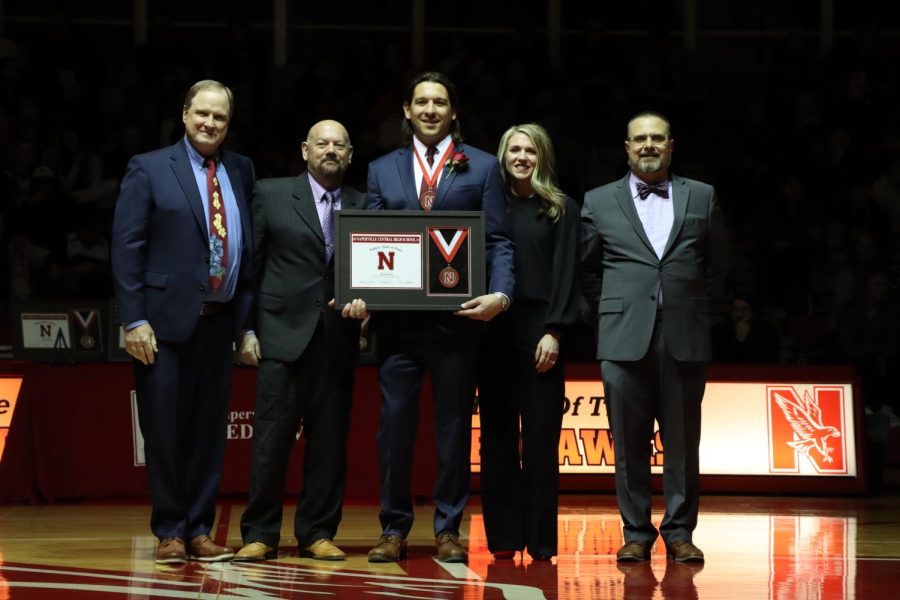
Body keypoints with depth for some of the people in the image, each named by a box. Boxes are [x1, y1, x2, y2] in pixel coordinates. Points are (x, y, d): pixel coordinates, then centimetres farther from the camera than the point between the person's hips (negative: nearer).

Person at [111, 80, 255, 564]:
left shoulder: (241, 172, 12)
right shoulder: (149, 169, 0)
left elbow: (251, 247, 10)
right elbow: (126, 247, -5)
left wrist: (249, 318, 3)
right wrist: (134, 320, -12)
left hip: (219, 320, 4)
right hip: (166, 320, -4)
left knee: (209, 430, 6)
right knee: (165, 429, 0)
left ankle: (199, 531, 14)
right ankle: (169, 532, 10)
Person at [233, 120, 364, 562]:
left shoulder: (363, 207, 11)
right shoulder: (271, 194, 6)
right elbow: (251, 263, 5)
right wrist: (248, 330, -1)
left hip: (338, 338, 2)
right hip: (284, 334, -2)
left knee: (329, 440, 4)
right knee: (272, 437, -4)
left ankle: (318, 533, 11)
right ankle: (259, 534, 2)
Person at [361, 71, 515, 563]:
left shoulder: (481, 167, 7)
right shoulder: (382, 170, 13)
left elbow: (498, 241, 2)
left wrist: (500, 293, -14)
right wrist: (359, 293, -7)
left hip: (457, 316, -1)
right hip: (397, 316, 1)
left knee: (454, 424, 5)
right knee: (395, 421, 2)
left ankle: (448, 529, 13)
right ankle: (394, 529, 9)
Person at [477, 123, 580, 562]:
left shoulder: (561, 209, 5)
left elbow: (566, 274, -1)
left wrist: (554, 331, -9)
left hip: (539, 330, -2)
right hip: (493, 330, 2)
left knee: (540, 436, -3)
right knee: (497, 435, 2)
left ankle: (540, 539, 0)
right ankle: (502, 537, 4)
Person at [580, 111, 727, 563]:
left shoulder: (702, 198, 11)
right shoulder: (599, 202, 9)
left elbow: (716, 264, 17)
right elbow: (586, 268, 15)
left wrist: (698, 309, 11)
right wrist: (613, 311, 9)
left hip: (685, 338, 0)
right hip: (625, 339, 0)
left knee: (682, 442, 2)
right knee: (630, 444, 1)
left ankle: (679, 533, 9)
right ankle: (636, 533, 7)